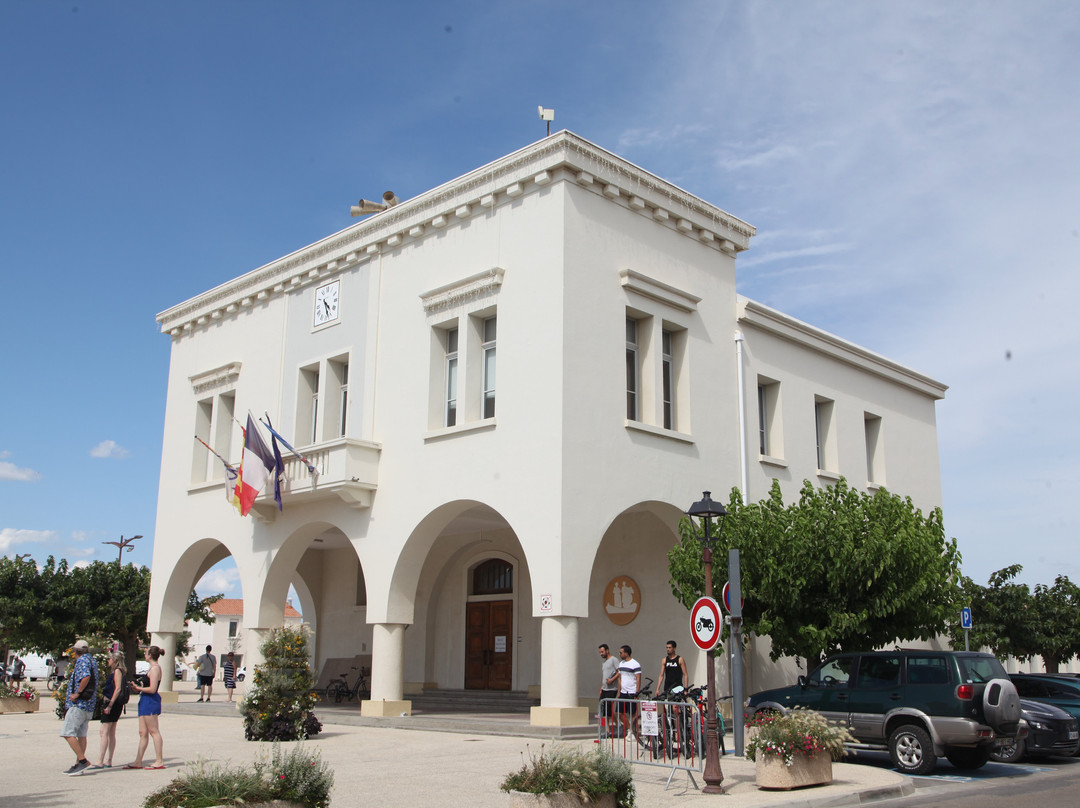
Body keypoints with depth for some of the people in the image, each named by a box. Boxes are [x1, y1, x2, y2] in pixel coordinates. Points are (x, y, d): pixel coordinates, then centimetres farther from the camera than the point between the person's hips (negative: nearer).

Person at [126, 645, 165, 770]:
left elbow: (152, 689, -20)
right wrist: (138, 688, 11)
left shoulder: (155, 668, -14)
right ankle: (138, 762, 14)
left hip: (151, 701, -10)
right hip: (145, 702, 10)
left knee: (153, 731, -7)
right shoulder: (153, 668, 18)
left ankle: (159, 761, -4)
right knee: (143, 733, 11)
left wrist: (139, 688, -8)